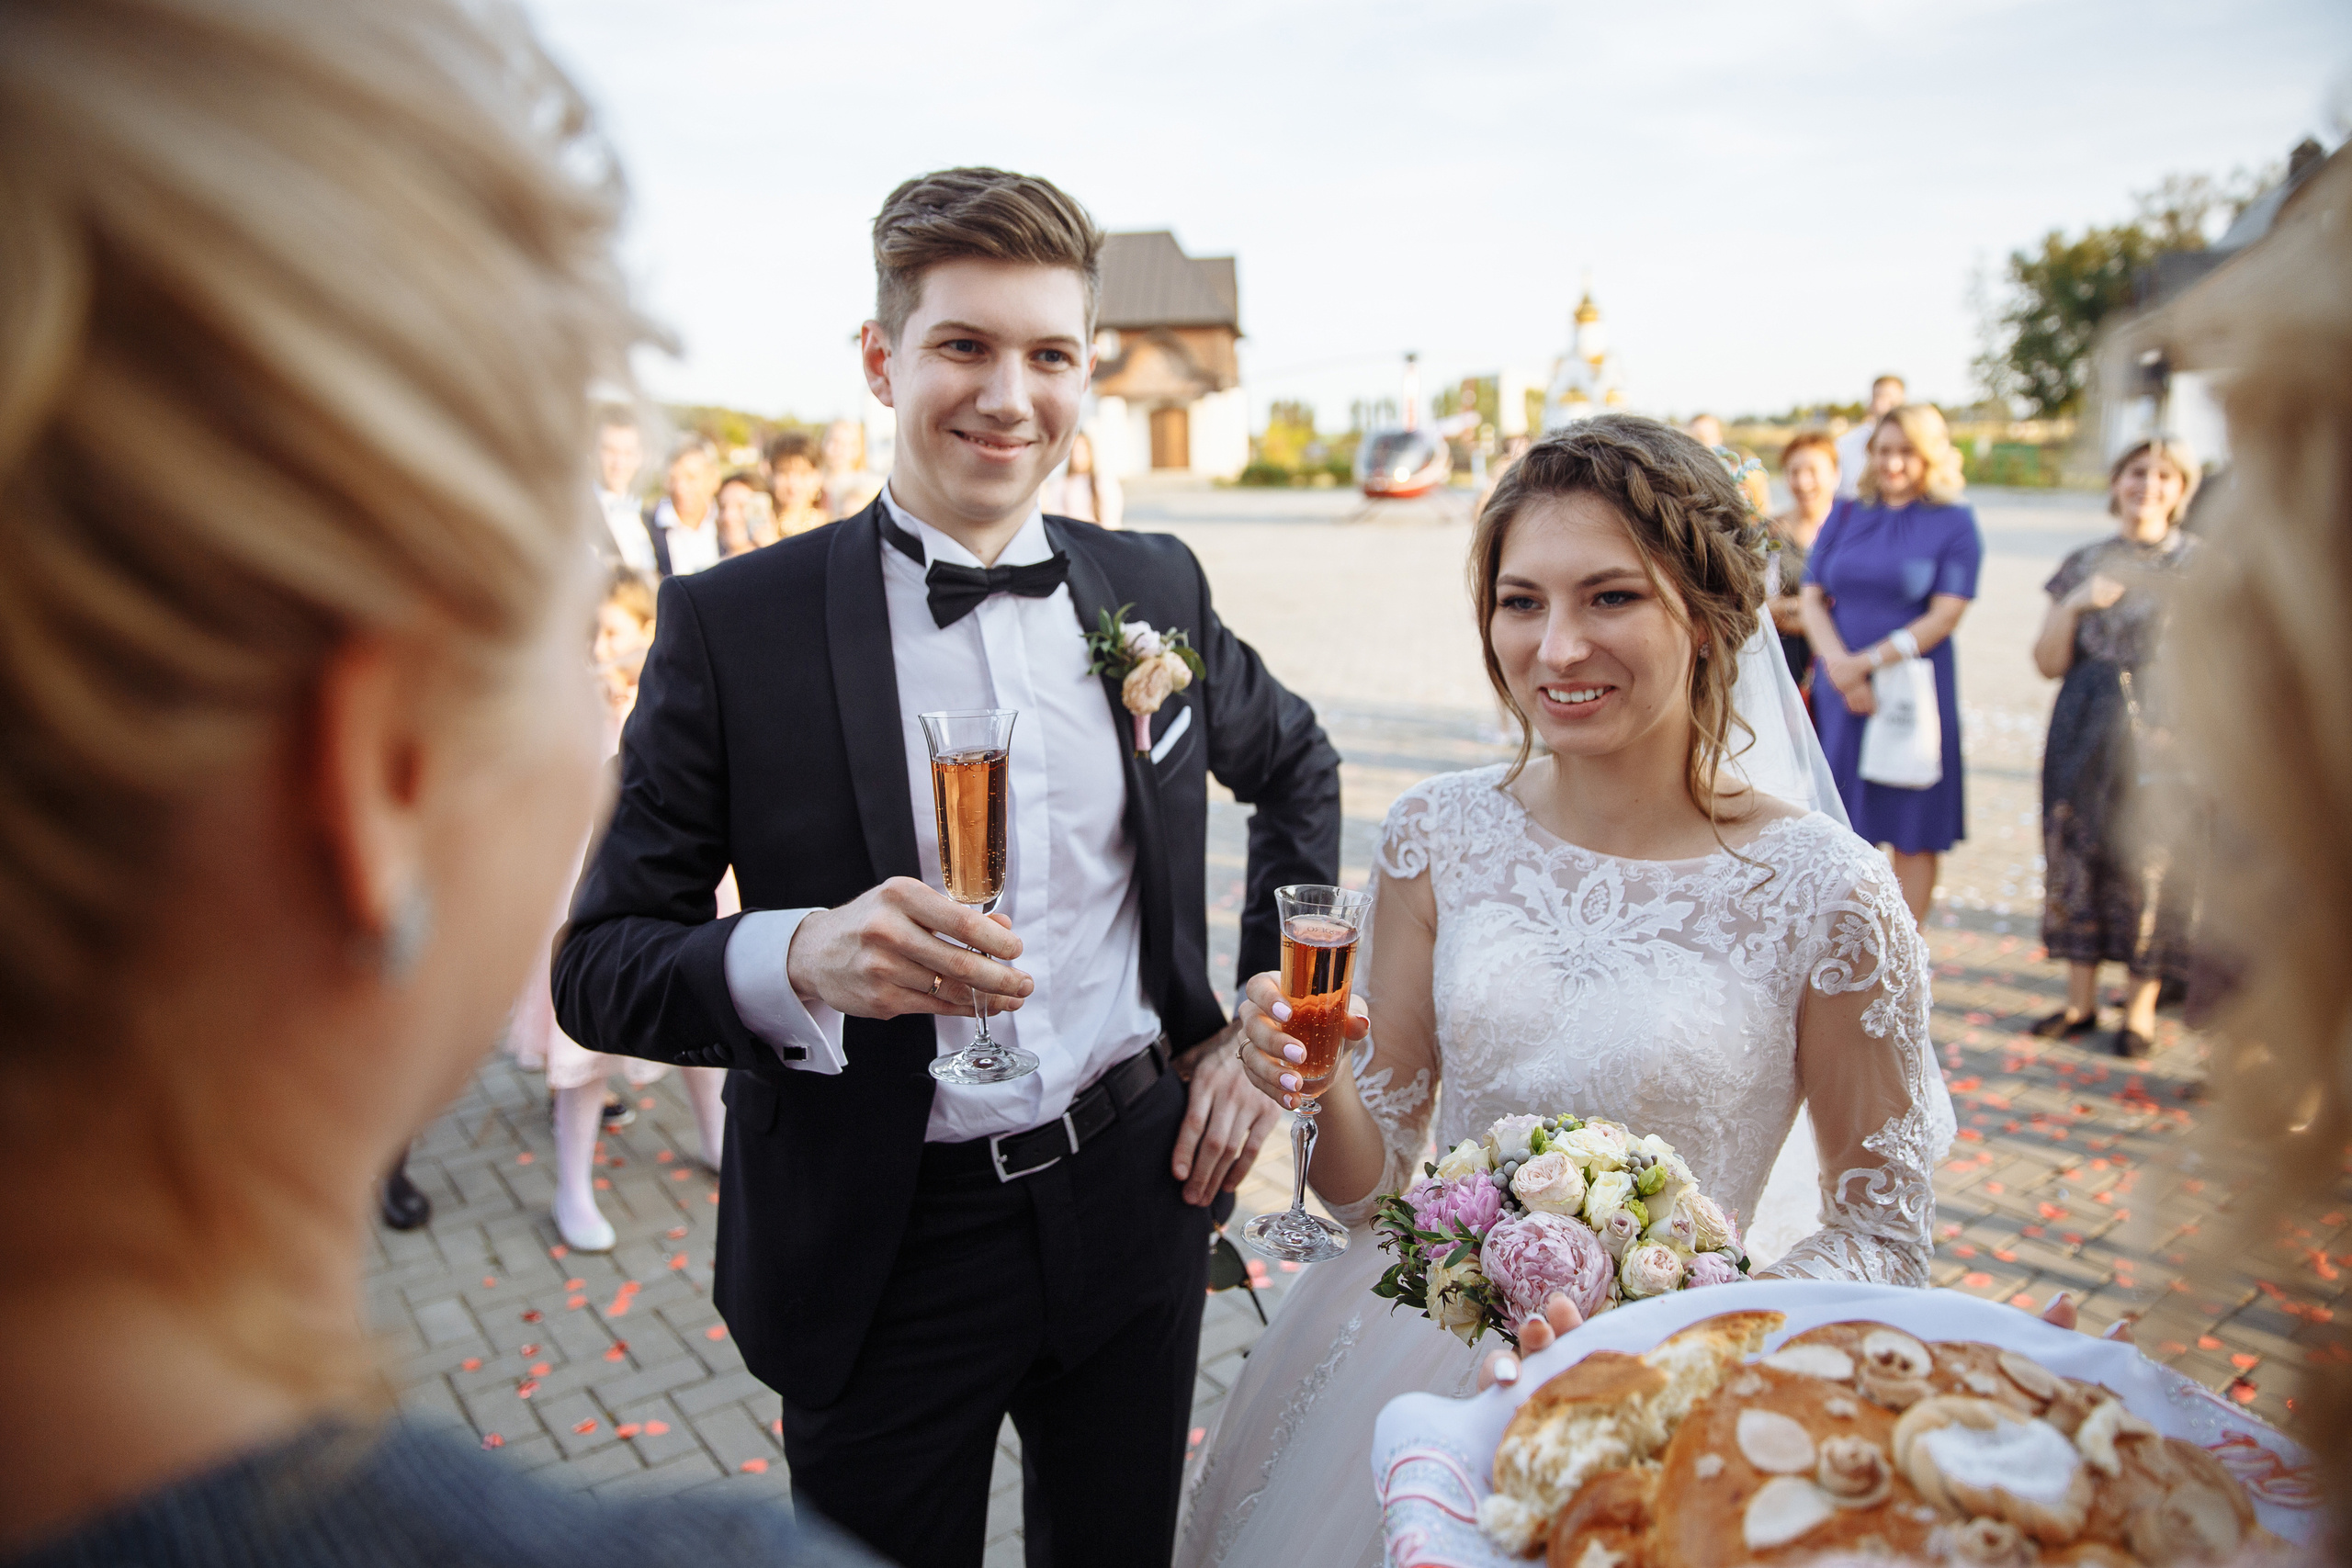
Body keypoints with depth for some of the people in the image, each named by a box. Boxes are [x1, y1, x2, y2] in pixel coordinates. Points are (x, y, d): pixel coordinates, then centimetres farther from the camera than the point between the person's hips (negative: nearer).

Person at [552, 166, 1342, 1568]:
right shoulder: (733, 625, -12)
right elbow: (598, 963, -10)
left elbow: (1297, 769, 16)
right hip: (880, 1253, -3)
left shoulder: (1156, 588, 0)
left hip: (1137, 1202, 4)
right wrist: (797, 957, -31)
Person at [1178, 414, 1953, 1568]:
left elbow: (1883, 1239, -4)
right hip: (1408, 1364, 3)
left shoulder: (1823, 890, -15)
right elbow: (1370, 1181, -1)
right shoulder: (1439, 834, -8)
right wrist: (1318, 1082, -21)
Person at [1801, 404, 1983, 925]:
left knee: (1913, 834, 3)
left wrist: (1867, 661, -17)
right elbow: (1812, 598, 3)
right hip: (1838, 691, 3)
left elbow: (1944, 616, -8)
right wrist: (1840, 665, -14)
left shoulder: (1954, 522, 0)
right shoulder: (1845, 515, 9)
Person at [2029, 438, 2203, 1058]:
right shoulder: (2084, 564, 10)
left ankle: (2141, 1005, 12)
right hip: (2086, 729, 3)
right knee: (2077, 851, 4)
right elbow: (2049, 663, 7)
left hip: (2165, 728, -2)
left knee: (2149, 859, -3)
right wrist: (2074, 604, -8)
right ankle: (2081, 1000, 17)